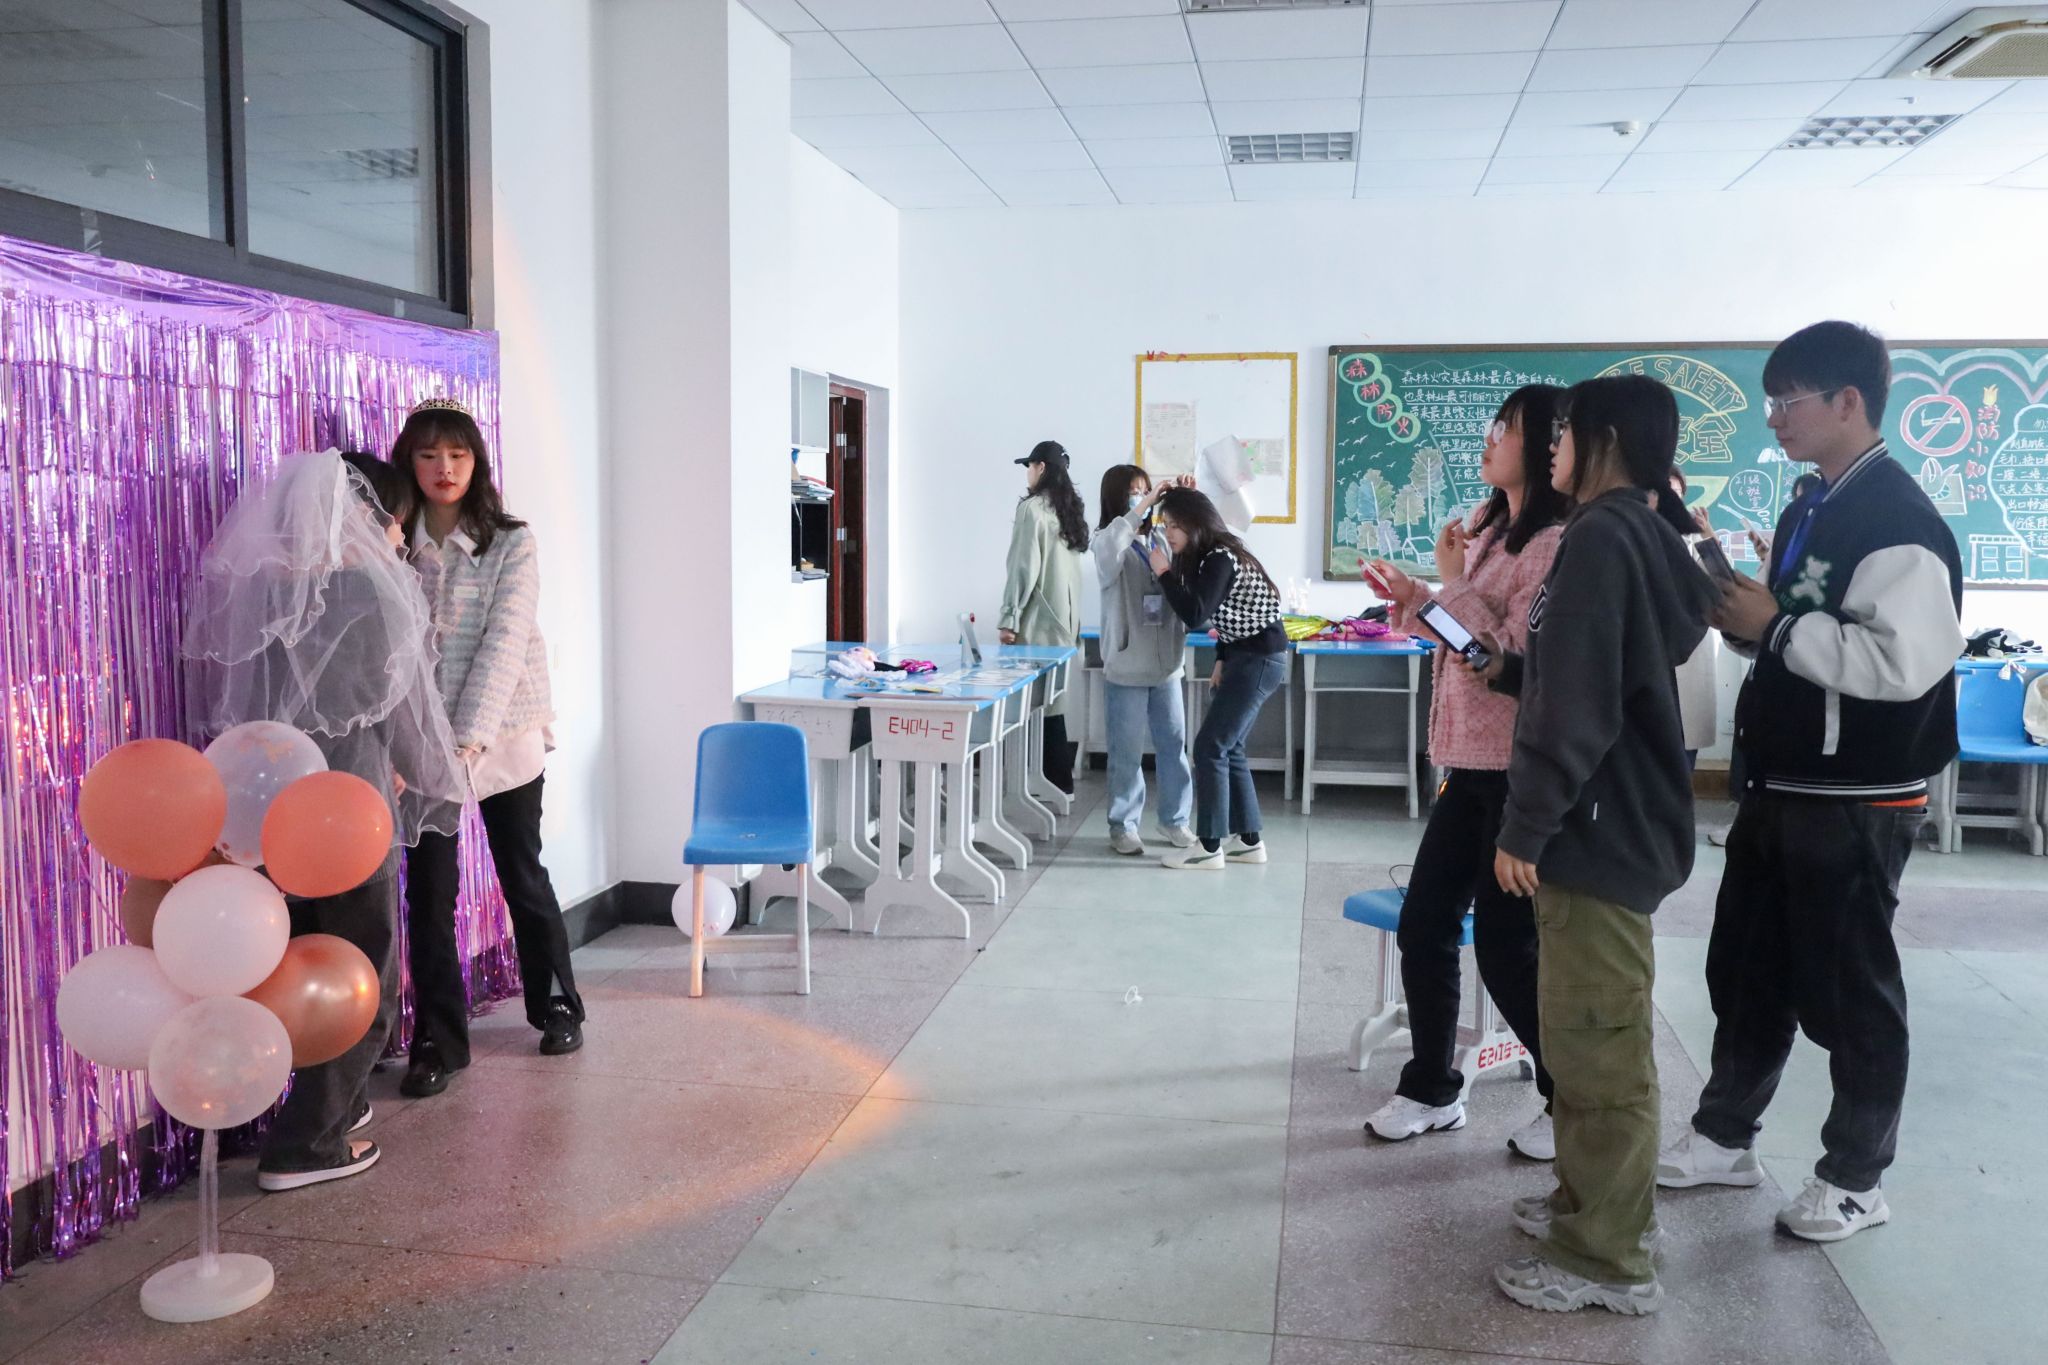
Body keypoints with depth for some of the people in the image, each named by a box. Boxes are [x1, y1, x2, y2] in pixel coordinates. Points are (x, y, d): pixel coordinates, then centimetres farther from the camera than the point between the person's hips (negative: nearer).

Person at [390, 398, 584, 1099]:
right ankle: (437, 1042, 13)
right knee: (429, 891, 0)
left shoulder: (511, 544, -6)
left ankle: (557, 1006, 31)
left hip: (505, 738, -1)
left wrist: (468, 742, -24)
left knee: (524, 876, 11)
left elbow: (503, 645, -15)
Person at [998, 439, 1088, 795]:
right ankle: (1060, 780, 15)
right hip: (1064, 617, 8)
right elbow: (1066, 565, 11)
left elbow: (1024, 567, -14)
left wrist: (1009, 618, -10)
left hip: (1039, 619, -8)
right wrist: (1074, 620, 11)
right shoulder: (1071, 508, 12)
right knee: (1053, 698, 11)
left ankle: (1058, 783, -2)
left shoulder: (1033, 508, -10)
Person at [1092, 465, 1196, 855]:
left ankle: (1175, 819, 25)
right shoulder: (1106, 543, -5)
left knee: (1174, 744, 11)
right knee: (1126, 751, 3)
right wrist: (1145, 504, -28)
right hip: (1126, 667, -4)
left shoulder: (1161, 541, 8)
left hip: (1167, 663, 4)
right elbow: (1109, 546, -28)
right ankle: (1123, 825, 16)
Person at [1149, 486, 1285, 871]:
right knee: (1228, 747, 12)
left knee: (1211, 746, -8)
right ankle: (1248, 840, 18)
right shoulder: (1211, 555, 11)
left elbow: (1195, 616, -27)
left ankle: (1209, 847, -3)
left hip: (1260, 659, -10)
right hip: (1248, 656, 10)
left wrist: (1164, 573, -23)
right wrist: (1221, 660, 16)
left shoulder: (1220, 559, -19)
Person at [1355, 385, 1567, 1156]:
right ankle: (1431, 1089, 24)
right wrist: (1416, 601, 9)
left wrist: (1453, 583, -17)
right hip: (1469, 763, 9)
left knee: (1506, 944, -1)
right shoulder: (1492, 532, 14)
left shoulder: (1557, 544, -15)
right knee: (1423, 923, 10)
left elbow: (1517, 659, -22)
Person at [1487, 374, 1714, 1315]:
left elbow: (1577, 701, -23)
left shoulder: (1602, 535, -17)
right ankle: (1593, 1203, 33)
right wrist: (1495, 661, 25)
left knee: (1597, 1043, -2)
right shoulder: (1640, 533, 15)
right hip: (1615, 819, 11)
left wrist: (1525, 825, -18)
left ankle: (1607, 1258, 8)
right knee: (1589, 1035, 20)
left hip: (1599, 826, -11)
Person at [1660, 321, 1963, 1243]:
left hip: (1856, 803, -9)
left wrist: (1775, 628, -21)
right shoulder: (1808, 512, 12)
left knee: (1847, 991, 5)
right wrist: (1742, 616, 3)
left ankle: (1855, 1179, 22)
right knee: (1745, 969, 17)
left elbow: (1903, 662, -29)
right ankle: (1724, 1138, 32)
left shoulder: (1899, 517, -19)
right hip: (1778, 785, 9)